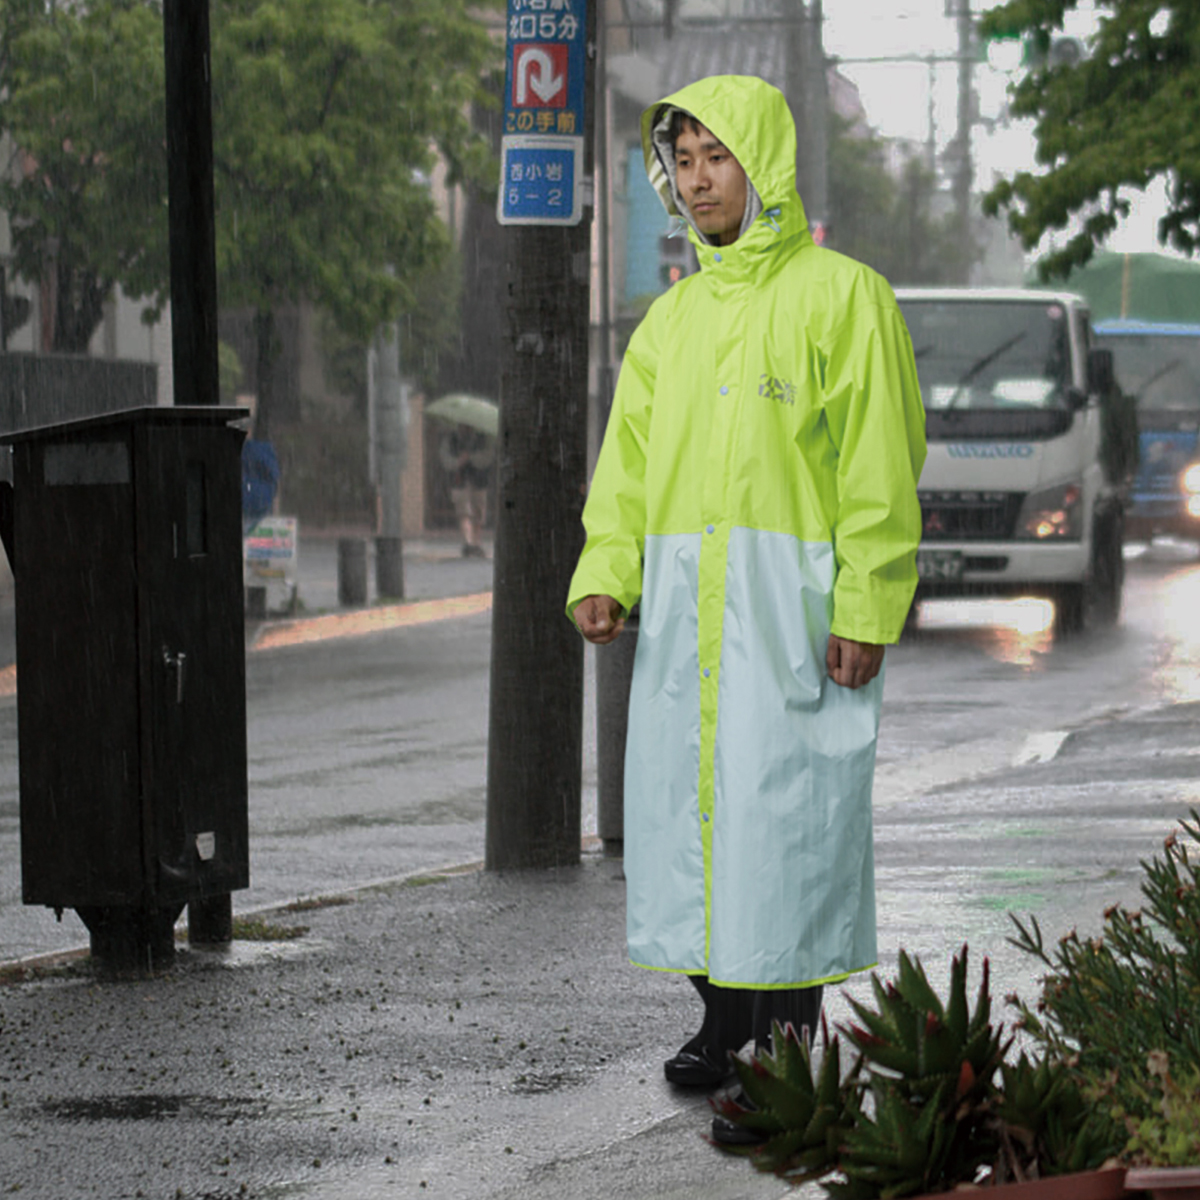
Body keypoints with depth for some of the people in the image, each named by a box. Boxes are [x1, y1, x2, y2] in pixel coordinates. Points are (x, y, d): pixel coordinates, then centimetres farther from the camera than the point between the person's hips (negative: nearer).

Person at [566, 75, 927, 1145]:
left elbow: (879, 468, -8)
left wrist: (865, 608, -15)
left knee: (782, 825, -9)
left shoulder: (840, 296, -2)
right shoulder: (674, 317, 18)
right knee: (684, 815, 8)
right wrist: (603, 572, 0)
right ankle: (728, 1027, 21)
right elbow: (629, 458, 16)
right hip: (683, 612, 7)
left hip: (791, 605, -7)